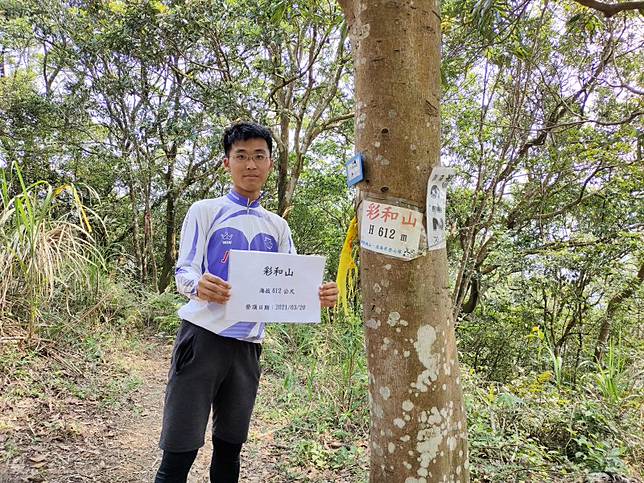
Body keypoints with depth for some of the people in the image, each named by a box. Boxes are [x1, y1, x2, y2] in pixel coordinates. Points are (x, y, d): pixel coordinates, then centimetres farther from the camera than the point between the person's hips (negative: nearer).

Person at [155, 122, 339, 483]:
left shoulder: (278, 227, 12)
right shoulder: (205, 211, 1)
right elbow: (184, 272, -5)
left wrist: (318, 296, -14)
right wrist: (198, 285, -29)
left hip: (248, 347, 4)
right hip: (203, 338, -4)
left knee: (230, 447, 15)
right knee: (180, 451, -3)